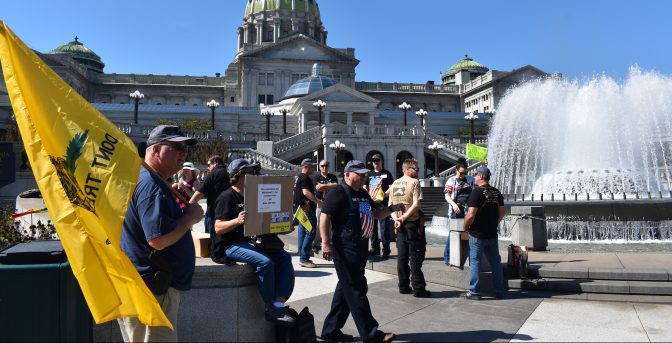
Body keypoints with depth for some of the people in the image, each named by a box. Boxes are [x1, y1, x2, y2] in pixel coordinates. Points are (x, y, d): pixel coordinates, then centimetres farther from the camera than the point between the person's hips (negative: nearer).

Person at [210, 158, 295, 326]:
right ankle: (271, 308, -15)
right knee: (265, 261, -30)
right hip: (228, 246, -9)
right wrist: (237, 220, -36)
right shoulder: (227, 197, -9)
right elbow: (218, 228, -18)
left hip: (247, 242, 9)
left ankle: (279, 303, -16)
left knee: (284, 257, -8)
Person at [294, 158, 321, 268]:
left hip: (301, 209, 11)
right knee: (310, 232, -11)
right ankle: (304, 258, -12)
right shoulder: (305, 178, -12)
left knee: (302, 232, 11)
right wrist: (318, 201, -19)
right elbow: (306, 192, -24)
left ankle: (302, 258, 16)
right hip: (307, 208, -11)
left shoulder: (299, 177, 20)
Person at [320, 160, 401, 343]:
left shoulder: (363, 194, 16)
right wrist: (325, 243, -22)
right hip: (346, 248, -10)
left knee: (346, 288, 14)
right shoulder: (338, 193, -12)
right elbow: (324, 217, -16)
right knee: (356, 290, -3)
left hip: (360, 247, 10)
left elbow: (376, 213, 23)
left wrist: (392, 208, 6)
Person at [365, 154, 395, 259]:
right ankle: (375, 248, 24)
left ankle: (386, 251, -4)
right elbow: (365, 187, 21)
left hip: (382, 204, -6)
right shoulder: (370, 174, 16)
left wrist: (384, 195, -21)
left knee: (384, 227, -7)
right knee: (372, 227, 13)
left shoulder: (386, 173, 0)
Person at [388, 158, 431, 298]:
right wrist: (404, 218, -16)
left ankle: (403, 287, 15)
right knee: (416, 257, -1)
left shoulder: (394, 183, 10)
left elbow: (390, 205, 9)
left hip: (400, 225, 7)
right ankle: (418, 289, 2)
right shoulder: (414, 182, -12)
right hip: (413, 224, -6)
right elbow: (416, 205, -20)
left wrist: (396, 219, -4)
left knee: (402, 256, 11)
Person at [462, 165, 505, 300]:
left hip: (477, 234, -7)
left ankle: (474, 292, 4)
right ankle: (499, 291, 19)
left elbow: (471, 215, -19)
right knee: (495, 262, 12)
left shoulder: (477, 192, -15)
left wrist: (465, 227, -5)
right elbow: (502, 213, 12)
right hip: (492, 234, 7)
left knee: (475, 262, 0)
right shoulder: (497, 193, 7)